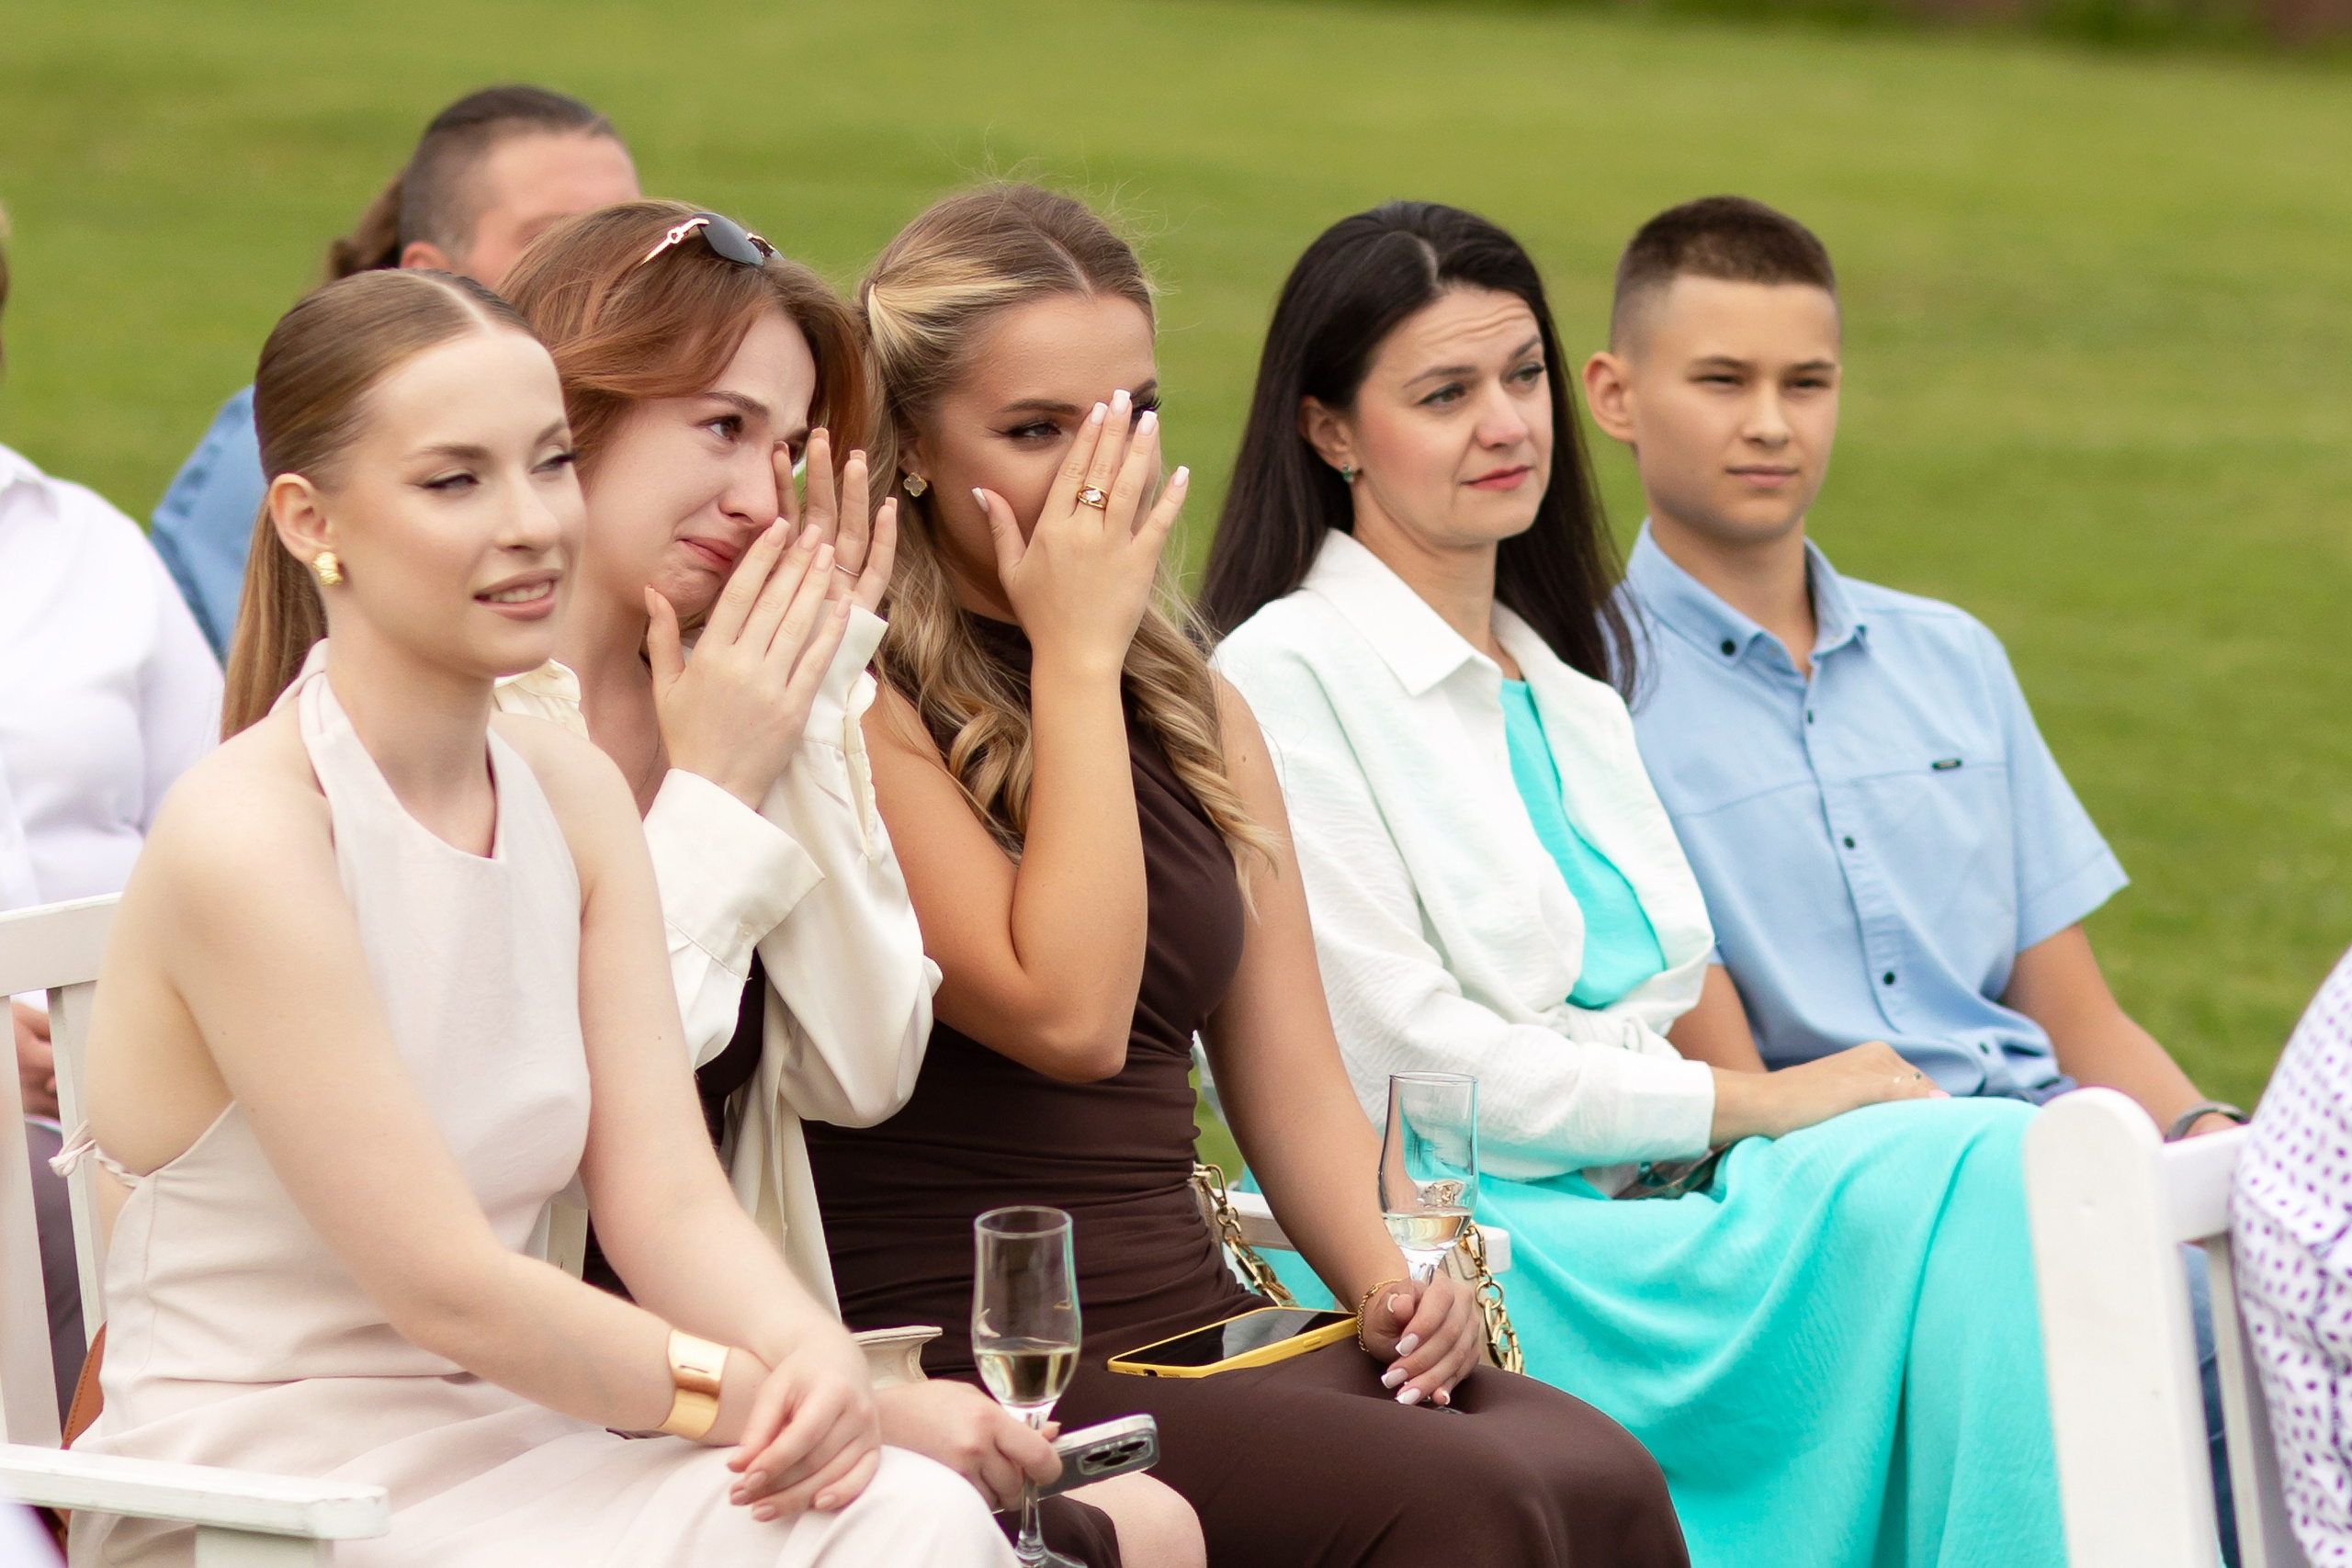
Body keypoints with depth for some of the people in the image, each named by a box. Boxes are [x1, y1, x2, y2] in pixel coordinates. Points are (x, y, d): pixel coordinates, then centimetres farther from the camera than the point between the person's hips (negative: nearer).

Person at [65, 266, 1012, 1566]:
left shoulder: (574, 796, 8)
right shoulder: (246, 836, -16)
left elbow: (668, 1199, 1)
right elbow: (444, 1287, -17)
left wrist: (812, 1355, -18)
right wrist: (758, 1393, -16)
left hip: (501, 1450, 7)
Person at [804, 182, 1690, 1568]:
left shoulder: (1198, 713, 19)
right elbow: (1070, 1013, -16)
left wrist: (1392, 1282, -3)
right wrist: (1078, 657, -10)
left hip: (1205, 1328, 7)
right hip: (967, 1367, -7)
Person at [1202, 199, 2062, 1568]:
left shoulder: (1567, 681, 23)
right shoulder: (1286, 677, -3)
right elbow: (1408, 1057, -10)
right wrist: (1752, 1104, -8)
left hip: (1656, 1205, 7)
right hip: (1459, 1241, -7)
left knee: (1997, 1164, -23)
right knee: (1963, 1178, -26)